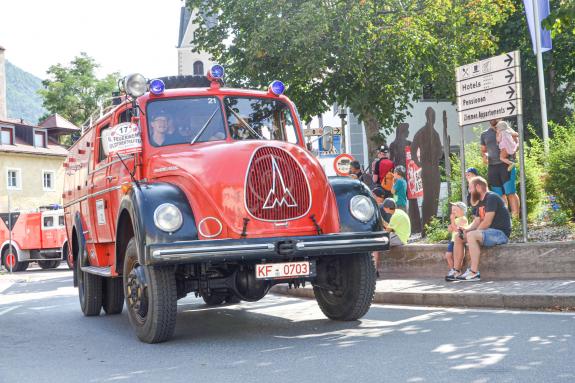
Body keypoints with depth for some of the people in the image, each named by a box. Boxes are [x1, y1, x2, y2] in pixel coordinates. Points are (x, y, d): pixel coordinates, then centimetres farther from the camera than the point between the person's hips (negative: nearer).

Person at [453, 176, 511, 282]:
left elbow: (487, 222, -20)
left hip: (500, 233, -10)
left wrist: (468, 232, -13)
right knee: (458, 238, 4)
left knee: (471, 236, -33)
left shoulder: (492, 198, -13)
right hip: (488, 232, 10)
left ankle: (474, 273, -35)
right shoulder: (481, 202, 17)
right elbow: (476, 222, 13)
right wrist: (466, 229, -8)